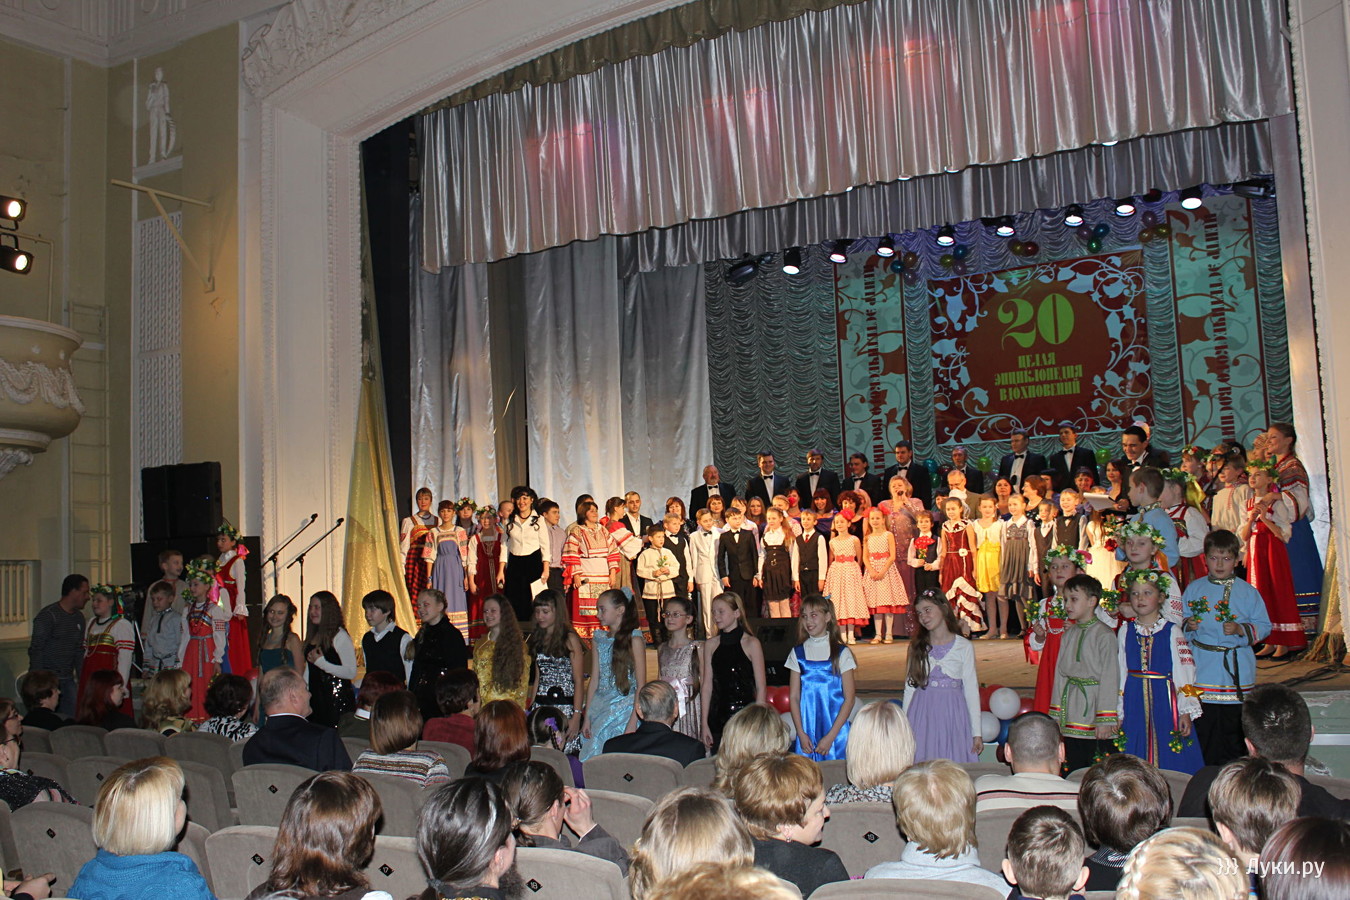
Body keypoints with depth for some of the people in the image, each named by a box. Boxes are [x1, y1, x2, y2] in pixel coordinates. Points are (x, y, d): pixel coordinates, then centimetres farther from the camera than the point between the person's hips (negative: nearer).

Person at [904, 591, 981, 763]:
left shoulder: (964, 647, 0)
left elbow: (971, 690, 1)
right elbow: (909, 688, 9)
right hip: (922, 716, 1)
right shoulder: (917, 647, 6)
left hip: (953, 715, -1)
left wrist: (976, 733, -1)